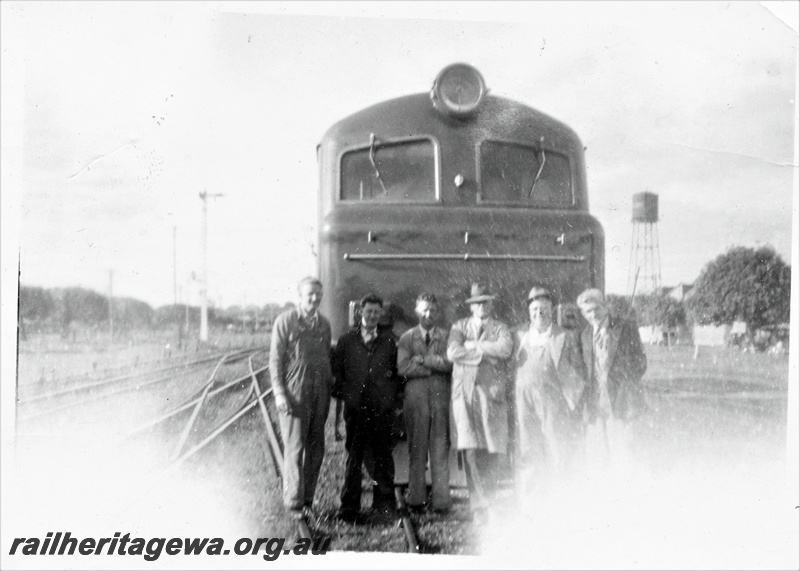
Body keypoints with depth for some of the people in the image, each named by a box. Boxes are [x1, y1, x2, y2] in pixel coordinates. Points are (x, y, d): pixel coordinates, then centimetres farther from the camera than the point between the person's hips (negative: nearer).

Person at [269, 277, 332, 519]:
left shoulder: (323, 324, 12)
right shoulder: (285, 321, -3)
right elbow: (275, 359, -5)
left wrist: (329, 390, 8)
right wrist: (279, 393, -12)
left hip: (319, 391, 5)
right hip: (294, 391, -5)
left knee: (316, 448, 6)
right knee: (295, 447, -5)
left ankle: (307, 499, 15)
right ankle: (293, 502, 1)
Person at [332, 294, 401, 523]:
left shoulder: (388, 343, 13)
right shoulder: (346, 341, 10)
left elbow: (397, 374, 15)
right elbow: (337, 372, 10)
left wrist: (390, 396, 2)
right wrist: (345, 395, -2)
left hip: (382, 408, 1)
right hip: (355, 407, -1)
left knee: (383, 456, 4)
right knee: (353, 457, 0)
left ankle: (384, 502, 14)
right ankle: (349, 506, 3)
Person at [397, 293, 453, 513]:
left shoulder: (447, 336, 9)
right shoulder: (407, 338, 10)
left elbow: (450, 363, -6)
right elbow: (403, 368, -4)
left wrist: (422, 358, -8)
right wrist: (435, 367, -6)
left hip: (441, 398, 0)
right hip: (415, 398, 0)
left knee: (441, 450, -2)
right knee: (416, 450, 2)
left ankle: (441, 501, 0)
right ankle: (416, 500, 7)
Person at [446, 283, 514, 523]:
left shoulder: (500, 328, 13)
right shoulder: (459, 327, 14)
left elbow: (505, 349, -9)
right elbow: (452, 353, -4)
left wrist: (473, 345, -5)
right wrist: (486, 353, -5)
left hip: (492, 394, 0)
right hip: (465, 393, 0)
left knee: (493, 452, -2)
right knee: (470, 450, -9)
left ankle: (486, 500, 12)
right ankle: (479, 505, -6)